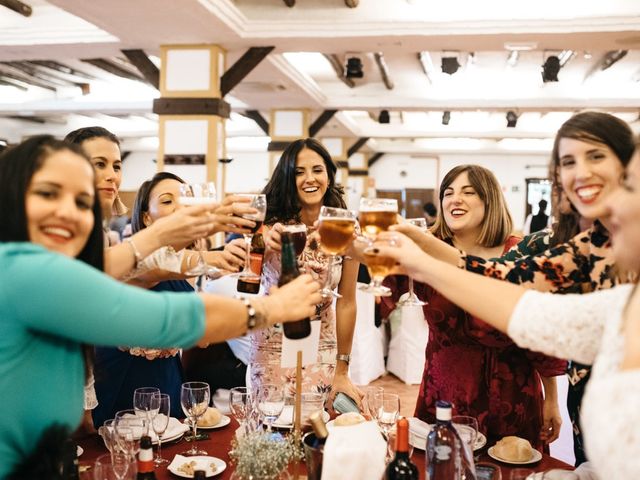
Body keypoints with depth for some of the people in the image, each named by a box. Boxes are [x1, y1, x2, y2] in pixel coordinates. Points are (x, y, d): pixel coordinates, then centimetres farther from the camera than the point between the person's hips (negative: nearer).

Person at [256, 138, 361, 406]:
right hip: (273, 351, -1)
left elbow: (346, 302, -5)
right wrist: (262, 245, -53)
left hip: (322, 352, 2)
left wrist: (342, 372, -2)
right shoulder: (272, 226, -13)